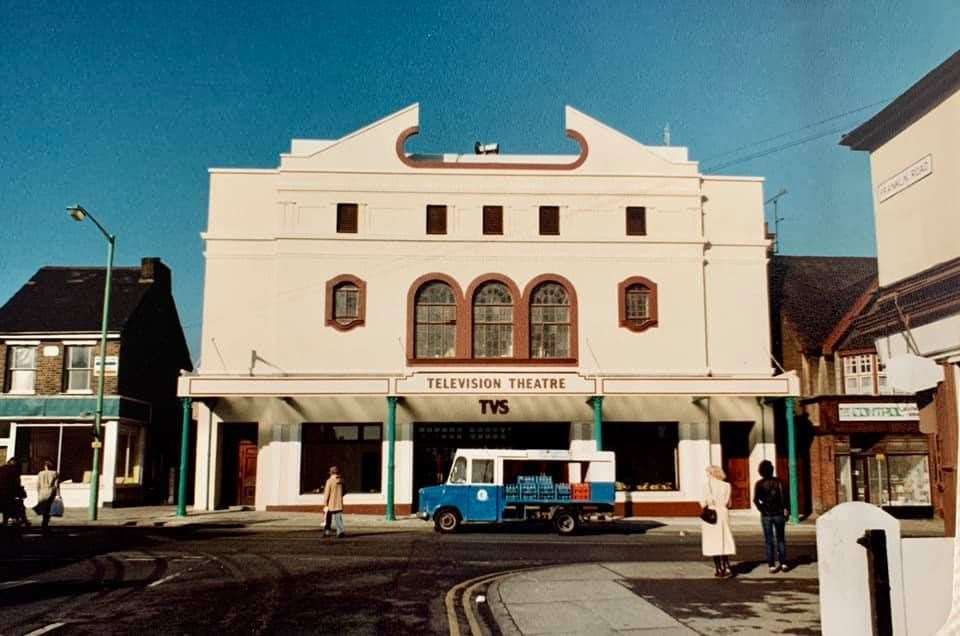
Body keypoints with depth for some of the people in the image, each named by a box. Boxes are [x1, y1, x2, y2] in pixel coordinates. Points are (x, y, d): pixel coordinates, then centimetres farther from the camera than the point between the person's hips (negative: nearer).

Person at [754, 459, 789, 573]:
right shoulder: (777, 481, -4)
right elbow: (783, 496, -13)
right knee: (781, 539, 13)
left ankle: (771, 565, 6)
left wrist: (762, 509, 1)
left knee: (769, 541, 6)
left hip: (766, 515, 0)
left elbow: (755, 500, -11)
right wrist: (784, 508, -3)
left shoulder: (759, 484, -4)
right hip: (778, 514, 0)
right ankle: (783, 563, 12)